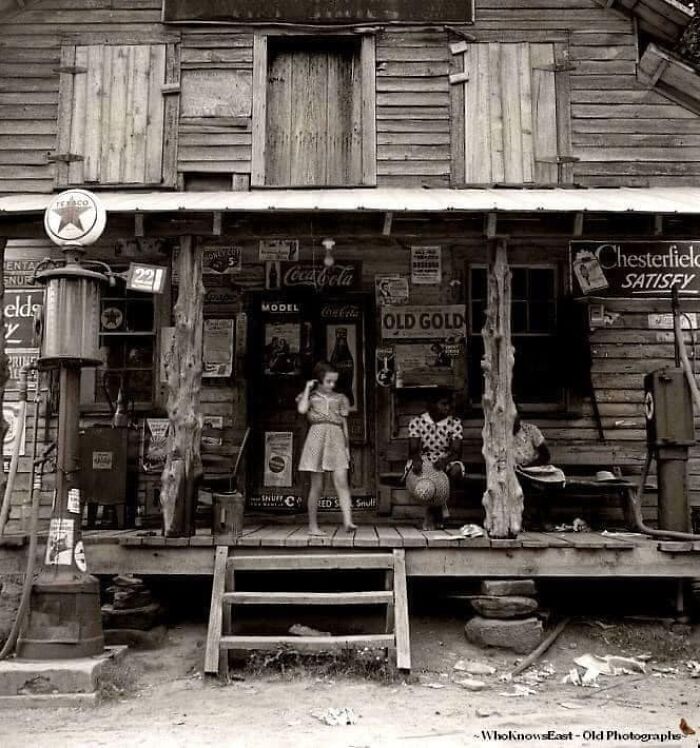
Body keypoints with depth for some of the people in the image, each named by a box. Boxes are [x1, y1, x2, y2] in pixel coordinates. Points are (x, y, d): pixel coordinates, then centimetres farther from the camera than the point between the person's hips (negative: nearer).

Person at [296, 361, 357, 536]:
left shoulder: (340, 398, 16)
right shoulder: (311, 397, 9)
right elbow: (302, 409, -13)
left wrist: (347, 447, 13)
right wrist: (308, 388, -2)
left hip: (336, 439, 2)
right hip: (317, 437, -2)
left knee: (342, 482, -12)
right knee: (316, 486, 0)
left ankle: (347, 521, -20)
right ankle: (313, 526, 9)